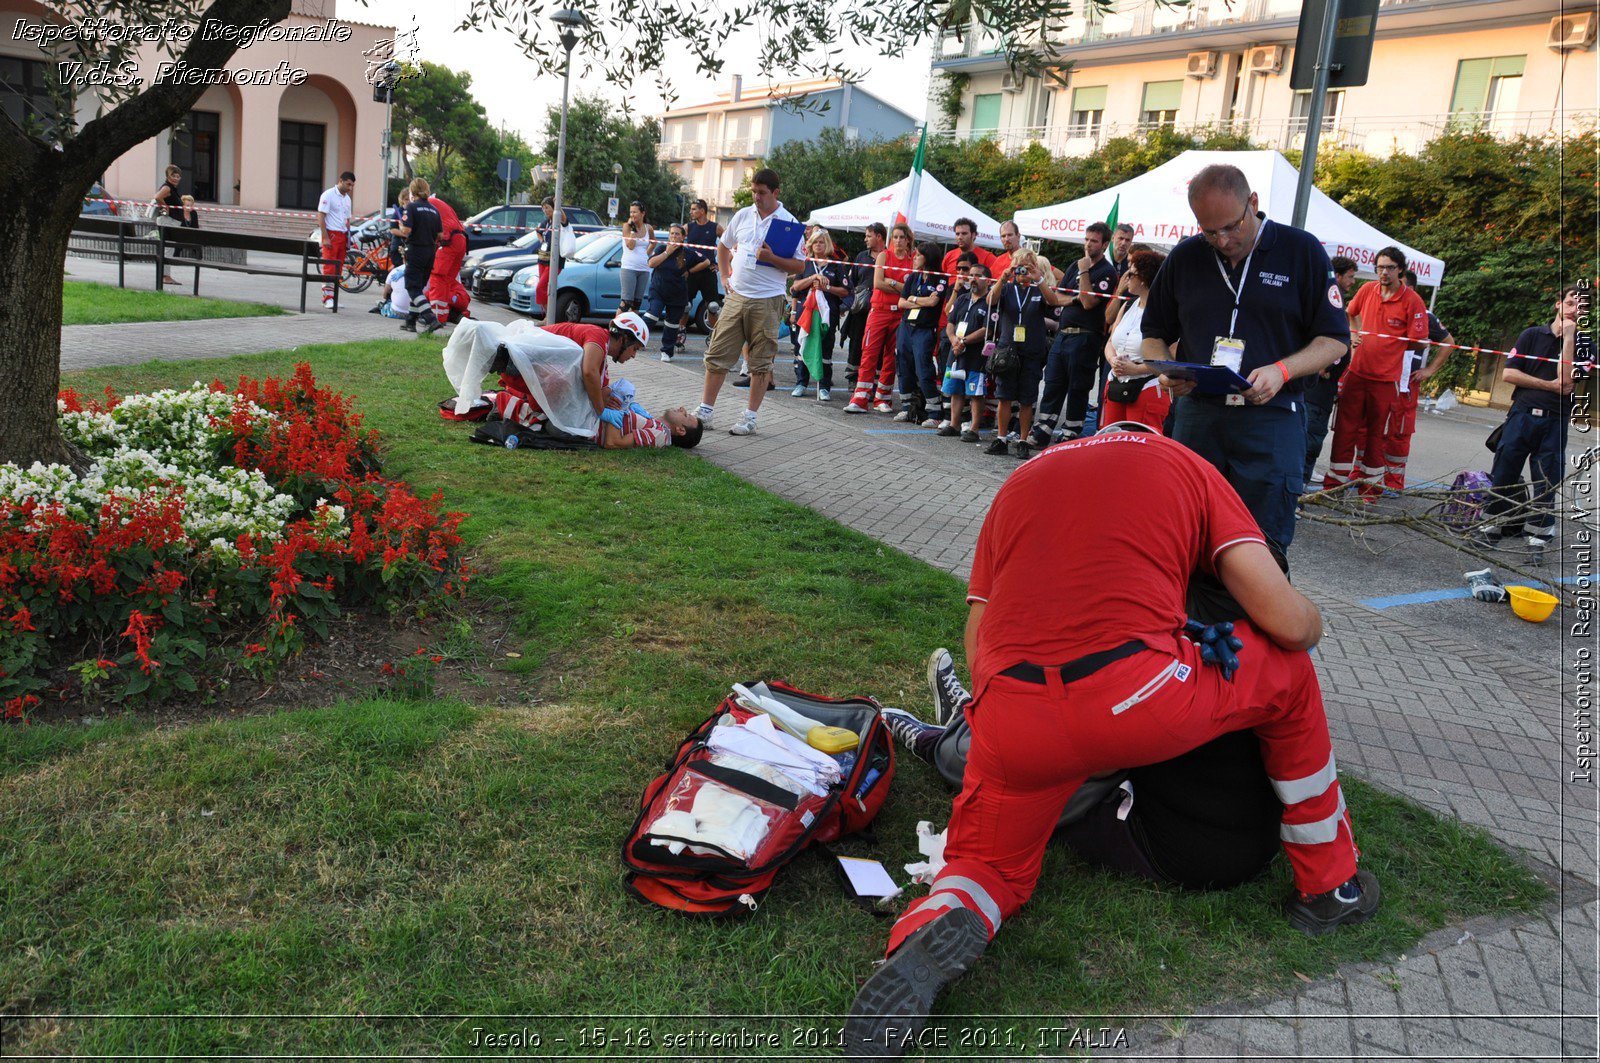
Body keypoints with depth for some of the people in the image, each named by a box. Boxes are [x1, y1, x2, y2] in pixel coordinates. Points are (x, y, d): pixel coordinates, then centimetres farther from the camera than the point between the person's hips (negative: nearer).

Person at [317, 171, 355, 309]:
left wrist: (348, 239, 14)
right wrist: (325, 238, -17)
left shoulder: (347, 198, 17)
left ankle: (331, 296, 10)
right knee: (329, 267, -9)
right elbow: (321, 216, -10)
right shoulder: (328, 195, -6)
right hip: (331, 234, -7)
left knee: (338, 268, 6)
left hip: (342, 235, 7)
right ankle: (327, 297, -9)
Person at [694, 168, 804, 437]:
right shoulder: (743, 215, 8)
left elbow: (799, 266, -5)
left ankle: (750, 417, 11)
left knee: (761, 362, 3)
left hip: (767, 301, -4)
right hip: (736, 296, 4)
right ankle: (705, 410, 14)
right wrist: (724, 276, 13)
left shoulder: (788, 222, -5)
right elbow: (723, 246, 24)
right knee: (717, 354, 5)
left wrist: (771, 258, -19)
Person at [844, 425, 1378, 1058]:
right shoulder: (1188, 466, 19)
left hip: (1012, 719, 3)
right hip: (1138, 697, -2)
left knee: (990, 864, 28)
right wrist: (1314, 626, 35)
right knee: (1287, 670, 27)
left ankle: (931, 934, -7)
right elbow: (1288, 622, 11)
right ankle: (1330, 887, 38)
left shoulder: (1018, 484, 28)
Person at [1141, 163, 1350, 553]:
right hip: (1195, 415, 3)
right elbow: (1155, 333, 18)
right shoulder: (1184, 258, 8)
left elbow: (1335, 339, 2)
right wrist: (1164, 371, -4)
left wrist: (1282, 371, -16)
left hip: (1271, 420, -3)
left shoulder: (1302, 251, 0)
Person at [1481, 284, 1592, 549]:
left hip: (1555, 421, 0)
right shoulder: (1532, 335, 7)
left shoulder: (1584, 344, 4)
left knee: (1547, 483, 3)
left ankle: (1539, 536, 12)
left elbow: (1566, 382, -12)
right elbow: (1508, 373, -2)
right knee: (1503, 475, 2)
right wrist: (1549, 385, -9)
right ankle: (1491, 527, 14)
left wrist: (1569, 336, -10)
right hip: (1521, 415, 0)